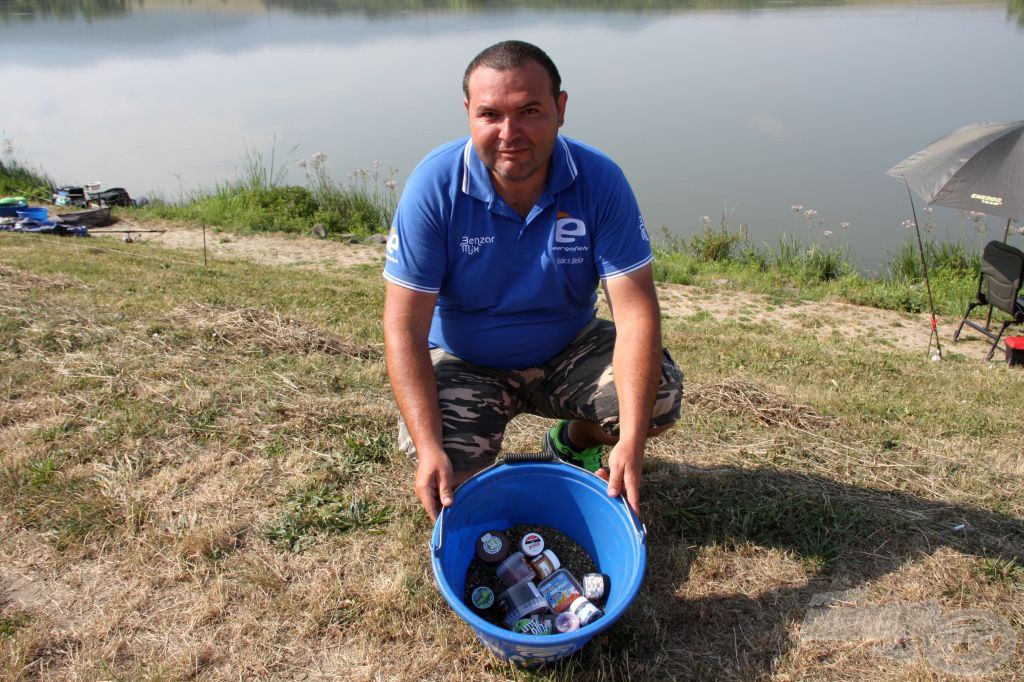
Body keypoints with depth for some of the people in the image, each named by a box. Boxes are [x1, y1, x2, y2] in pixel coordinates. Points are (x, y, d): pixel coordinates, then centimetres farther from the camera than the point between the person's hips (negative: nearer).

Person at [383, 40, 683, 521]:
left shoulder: (599, 180, -19)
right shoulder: (435, 185, -22)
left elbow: (635, 310, -22)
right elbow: (405, 328, -22)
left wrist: (631, 441, -33)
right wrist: (430, 449, -32)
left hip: (568, 353, 2)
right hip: (465, 363, -1)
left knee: (660, 395, -22)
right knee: (443, 466, -27)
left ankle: (574, 443, 13)